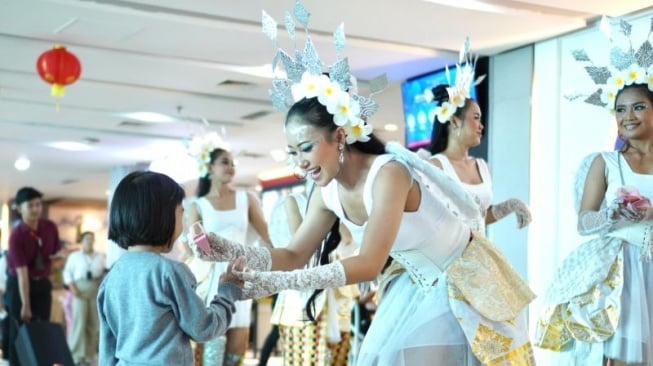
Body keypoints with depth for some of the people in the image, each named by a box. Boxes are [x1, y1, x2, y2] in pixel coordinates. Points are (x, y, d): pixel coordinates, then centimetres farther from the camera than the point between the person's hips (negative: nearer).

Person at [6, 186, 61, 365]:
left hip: (42, 284, 5)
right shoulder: (17, 235, -22)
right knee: (20, 331, -1)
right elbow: (22, 273, -24)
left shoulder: (50, 227, -7)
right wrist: (25, 305, -24)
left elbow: (56, 253, 11)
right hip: (19, 284, -4)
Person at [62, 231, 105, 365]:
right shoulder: (75, 256, 12)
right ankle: (77, 354, -4)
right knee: (79, 321, -8)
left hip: (96, 290, 2)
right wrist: (72, 287, -8)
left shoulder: (100, 256, 17)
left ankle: (89, 354, 8)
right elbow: (67, 272, 6)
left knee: (94, 324, 1)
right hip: (80, 289, -2)